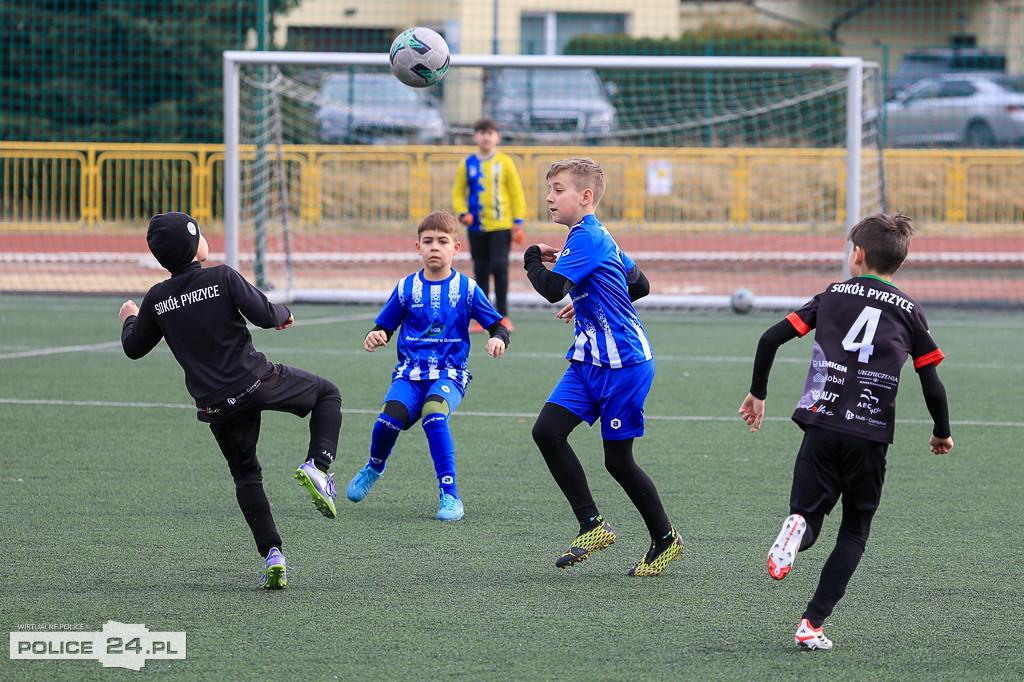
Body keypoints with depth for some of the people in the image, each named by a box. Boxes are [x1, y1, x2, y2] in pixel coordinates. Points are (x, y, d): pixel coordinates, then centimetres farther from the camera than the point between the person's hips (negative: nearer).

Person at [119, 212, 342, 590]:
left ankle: (271, 553, 2)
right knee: (327, 393, 17)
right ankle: (317, 466, -8)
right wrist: (284, 313, 11)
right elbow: (264, 314, -12)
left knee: (245, 474, 19)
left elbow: (134, 347, 16)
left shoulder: (157, 299, 4)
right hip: (257, 381, -4)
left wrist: (130, 319, 38)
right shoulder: (222, 278, -7)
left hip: (215, 403, 4)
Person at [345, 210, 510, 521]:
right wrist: (373, 337, -10)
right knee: (389, 418, -25)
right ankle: (374, 468, 12)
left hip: (449, 375, -2)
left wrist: (498, 338, -17)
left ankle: (450, 496, -27)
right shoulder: (406, 288, 6)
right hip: (410, 373, 2)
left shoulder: (467, 289, 2)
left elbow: (497, 325, 6)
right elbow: (385, 326, 13)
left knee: (433, 415, -34)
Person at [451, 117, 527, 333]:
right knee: (480, 272, 6)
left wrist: (518, 221, -2)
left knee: (499, 267, -13)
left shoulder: (505, 162, 0)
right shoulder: (467, 164, 6)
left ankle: (502, 315, -4)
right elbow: (458, 191, 10)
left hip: (501, 226, -3)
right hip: (477, 227, 3)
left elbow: (517, 193, 3)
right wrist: (462, 212, -7)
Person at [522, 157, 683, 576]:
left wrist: (533, 257, -6)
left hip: (623, 364, -10)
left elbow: (552, 289, -25)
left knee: (618, 460, -1)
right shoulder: (597, 236, 14)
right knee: (547, 431, -5)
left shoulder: (585, 237, -16)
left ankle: (665, 539, 17)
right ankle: (592, 525, -2)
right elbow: (639, 285, 24)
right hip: (590, 360, 10)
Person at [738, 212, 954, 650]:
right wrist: (942, 433, 24)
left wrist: (758, 393, 19)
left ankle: (797, 528, -31)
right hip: (871, 437, 0)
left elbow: (770, 339, 5)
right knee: (854, 533, 12)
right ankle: (812, 625, -3)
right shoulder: (909, 312, 9)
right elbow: (933, 387, 6)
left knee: (808, 517, 9)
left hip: (821, 428, 0)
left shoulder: (832, 296, 12)